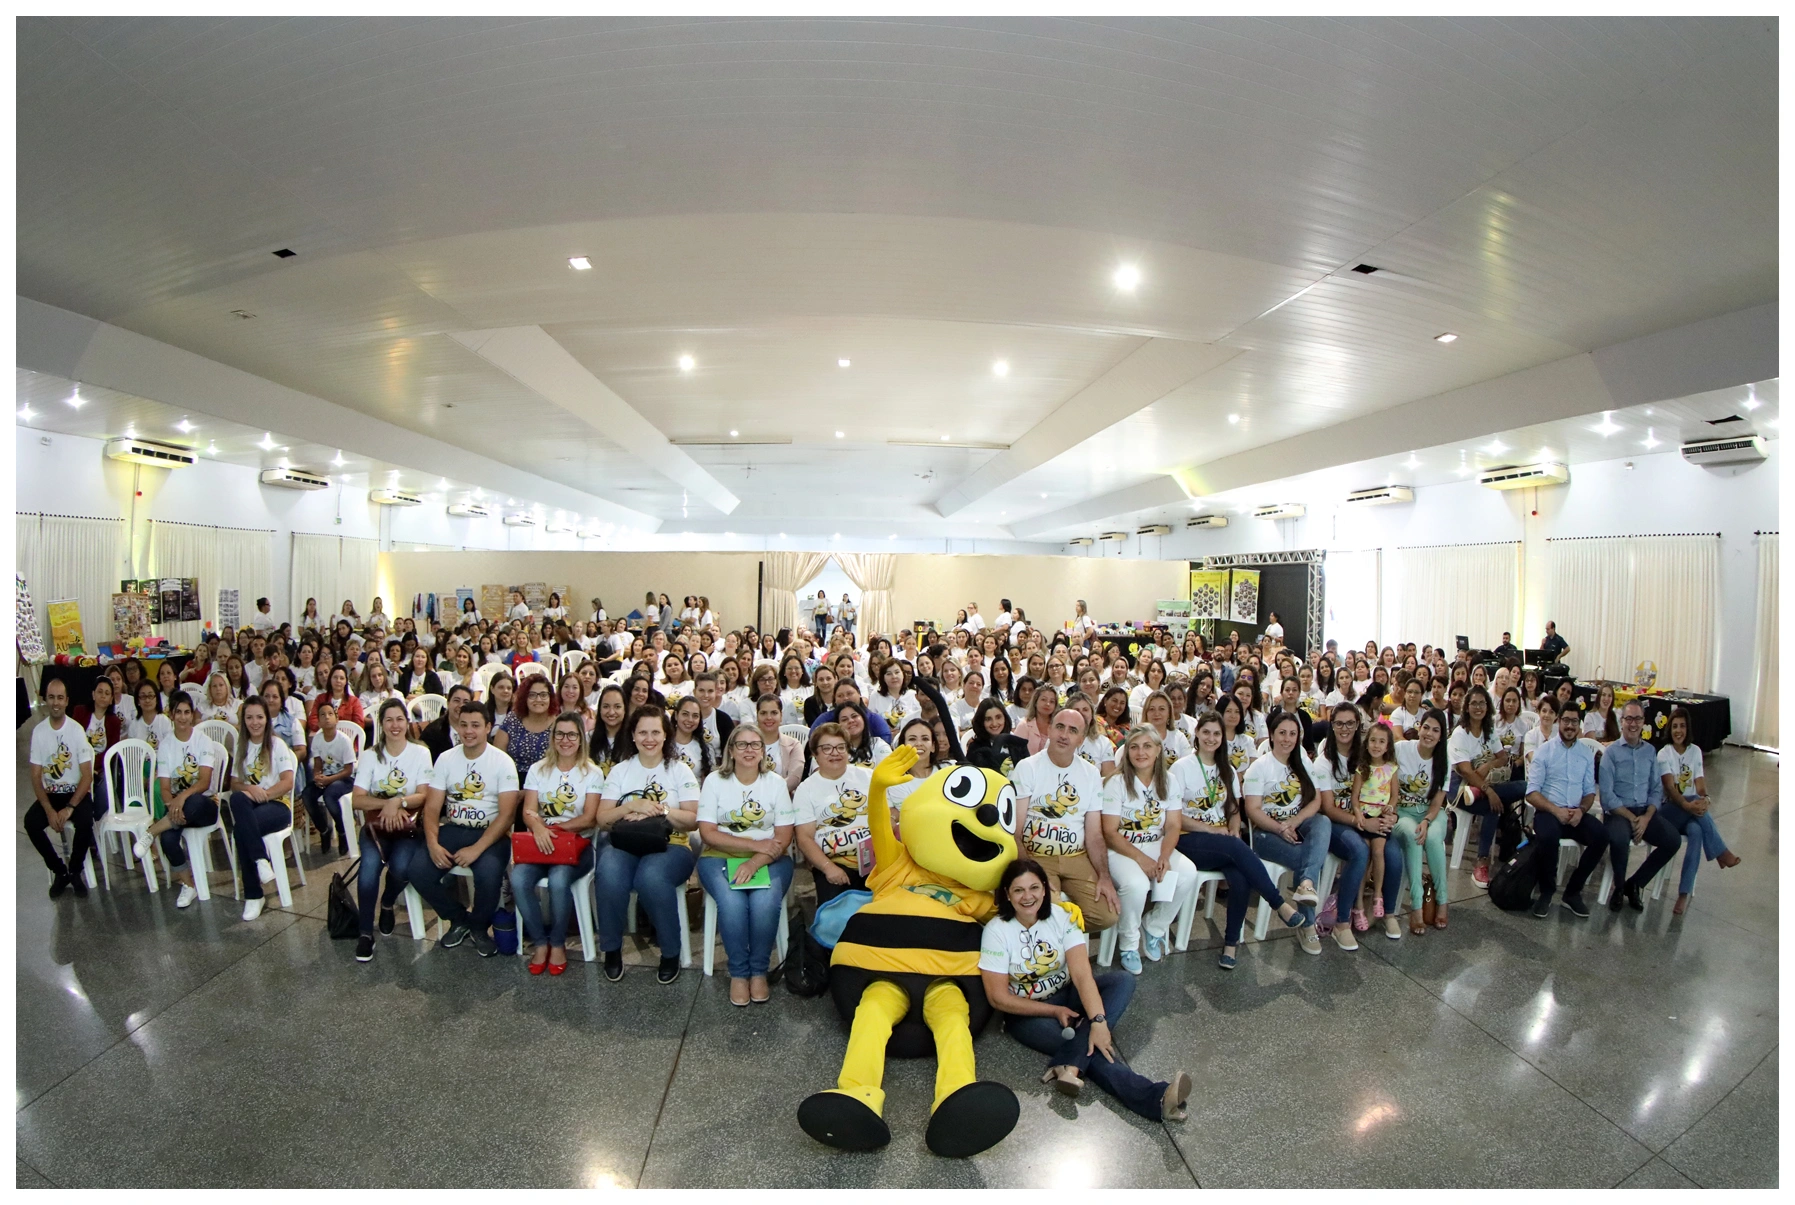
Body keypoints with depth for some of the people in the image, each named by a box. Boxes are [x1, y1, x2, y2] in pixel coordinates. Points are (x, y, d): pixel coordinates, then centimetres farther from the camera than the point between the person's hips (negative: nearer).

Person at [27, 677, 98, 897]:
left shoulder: (77, 730, -10)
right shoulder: (38, 731, -3)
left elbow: (87, 776, -10)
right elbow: (36, 776, -3)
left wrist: (70, 807, -21)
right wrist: (49, 809, -17)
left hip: (77, 792, -3)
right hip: (50, 794, 3)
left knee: (85, 821, -30)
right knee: (30, 821, -24)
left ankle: (75, 870, -4)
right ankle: (60, 871, -3)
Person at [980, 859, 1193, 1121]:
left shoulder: (1060, 916, -12)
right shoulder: (996, 930, -18)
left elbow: (1082, 974, -20)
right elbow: (999, 998, -16)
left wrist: (1098, 1021, -36)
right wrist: (1055, 1012, -16)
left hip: (1065, 995, 4)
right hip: (1026, 1013, -4)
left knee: (1123, 981, -21)